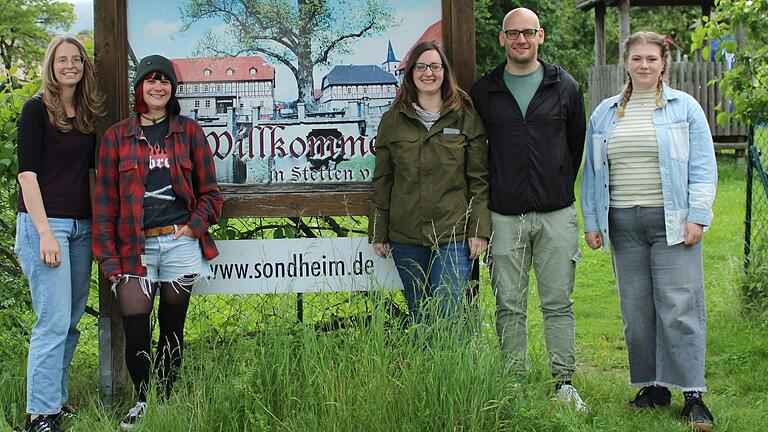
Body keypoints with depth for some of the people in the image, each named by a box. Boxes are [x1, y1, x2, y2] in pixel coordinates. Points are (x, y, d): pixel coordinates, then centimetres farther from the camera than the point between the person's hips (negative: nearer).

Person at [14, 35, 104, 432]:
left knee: (71, 321, 7)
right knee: (54, 321, -10)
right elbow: (27, 174, -9)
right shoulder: (36, 109, -4)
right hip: (43, 222, -6)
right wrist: (45, 232, -16)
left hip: (81, 226, 6)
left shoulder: (88, 114, 13)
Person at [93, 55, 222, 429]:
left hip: (180, 243, 1)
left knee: (172, 328, 7)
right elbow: (105, 201, 4)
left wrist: (194, 226, -6)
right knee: (136, 333, -5)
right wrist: (108, 256, -3)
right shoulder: (117, 136, 6)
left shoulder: (188, 131, 8)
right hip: (135, 247, 0)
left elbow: (209, 191, 11)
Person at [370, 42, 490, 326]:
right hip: (405, 236, 2)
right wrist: (379, 233, 8)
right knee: (419, 317, 9)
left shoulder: (465, 116, 3)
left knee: (449, 318, -7)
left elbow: (479, 177, 2)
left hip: (453, 234, -2)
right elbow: (382, 180, 11)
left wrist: (479, 229, -5)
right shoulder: (393, 119, 8)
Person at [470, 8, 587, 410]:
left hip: (557, 214, 0)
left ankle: (564, 382, 14)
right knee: (510, 306, 5)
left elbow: (577, 143, 13)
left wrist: (560, 189, 12)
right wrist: (491, 193, 10)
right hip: (505, 216, 0)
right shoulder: (484, 91, 5)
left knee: (558, 302, 5)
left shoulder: (565, 87, 5)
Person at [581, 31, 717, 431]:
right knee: (636, 310, 5)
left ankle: (693, 395, -2)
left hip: (672, 222, -3)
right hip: (623, 224, 3)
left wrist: (697, 216, -7)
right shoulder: (604, 113, 14)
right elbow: (592, 171, 16)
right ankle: (652, 387, 15)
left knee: (679, 308, -7)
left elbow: (702, 168, 2)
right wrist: (591, 222, 11)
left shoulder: (684, 107, 5)